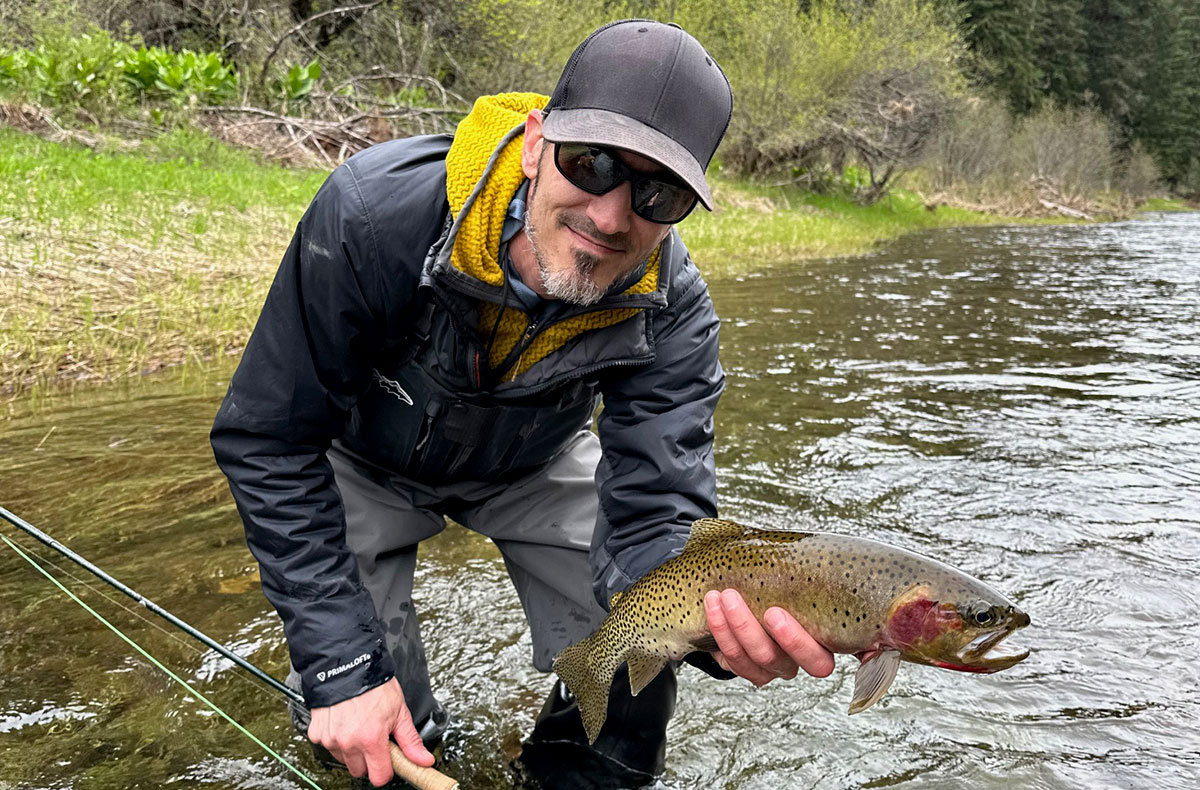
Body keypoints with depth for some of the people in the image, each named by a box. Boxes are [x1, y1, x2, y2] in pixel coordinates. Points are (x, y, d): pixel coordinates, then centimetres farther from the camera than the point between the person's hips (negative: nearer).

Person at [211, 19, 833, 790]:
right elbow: (269, 442, -28)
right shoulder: (375, 213, -37)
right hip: (367, 459, -1)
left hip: (533, 463, 2)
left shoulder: (670, 311, -29)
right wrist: (342, 663, -32)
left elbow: (653, 512, -32)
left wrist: (719, 617, -57)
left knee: (631, 682, -10)